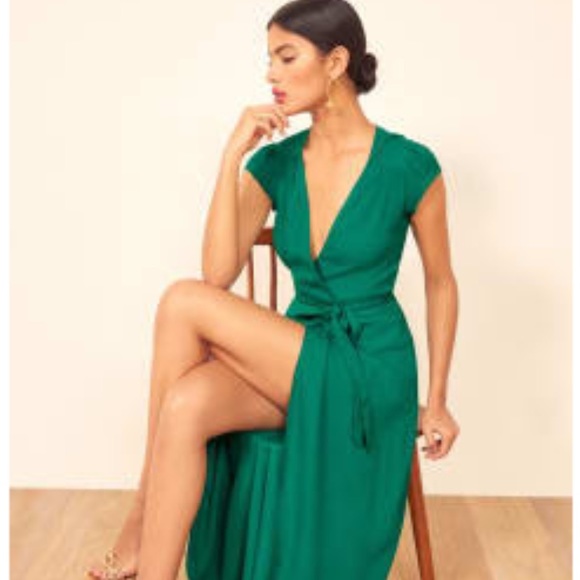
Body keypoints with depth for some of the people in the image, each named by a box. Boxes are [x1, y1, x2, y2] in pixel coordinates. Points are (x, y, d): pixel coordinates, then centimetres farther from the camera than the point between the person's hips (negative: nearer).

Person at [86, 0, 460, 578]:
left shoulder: (408, 165, -9)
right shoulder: (275, 163, 2)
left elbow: (440, 282, 2)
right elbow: (219, 273, -9)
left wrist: (436, 401, 3)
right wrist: (232, 155, -15)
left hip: (368, 370, -4)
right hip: (296, 361, 4)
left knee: (182, 303, -22)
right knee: (186, 405, -29)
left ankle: (144, 510, -8)